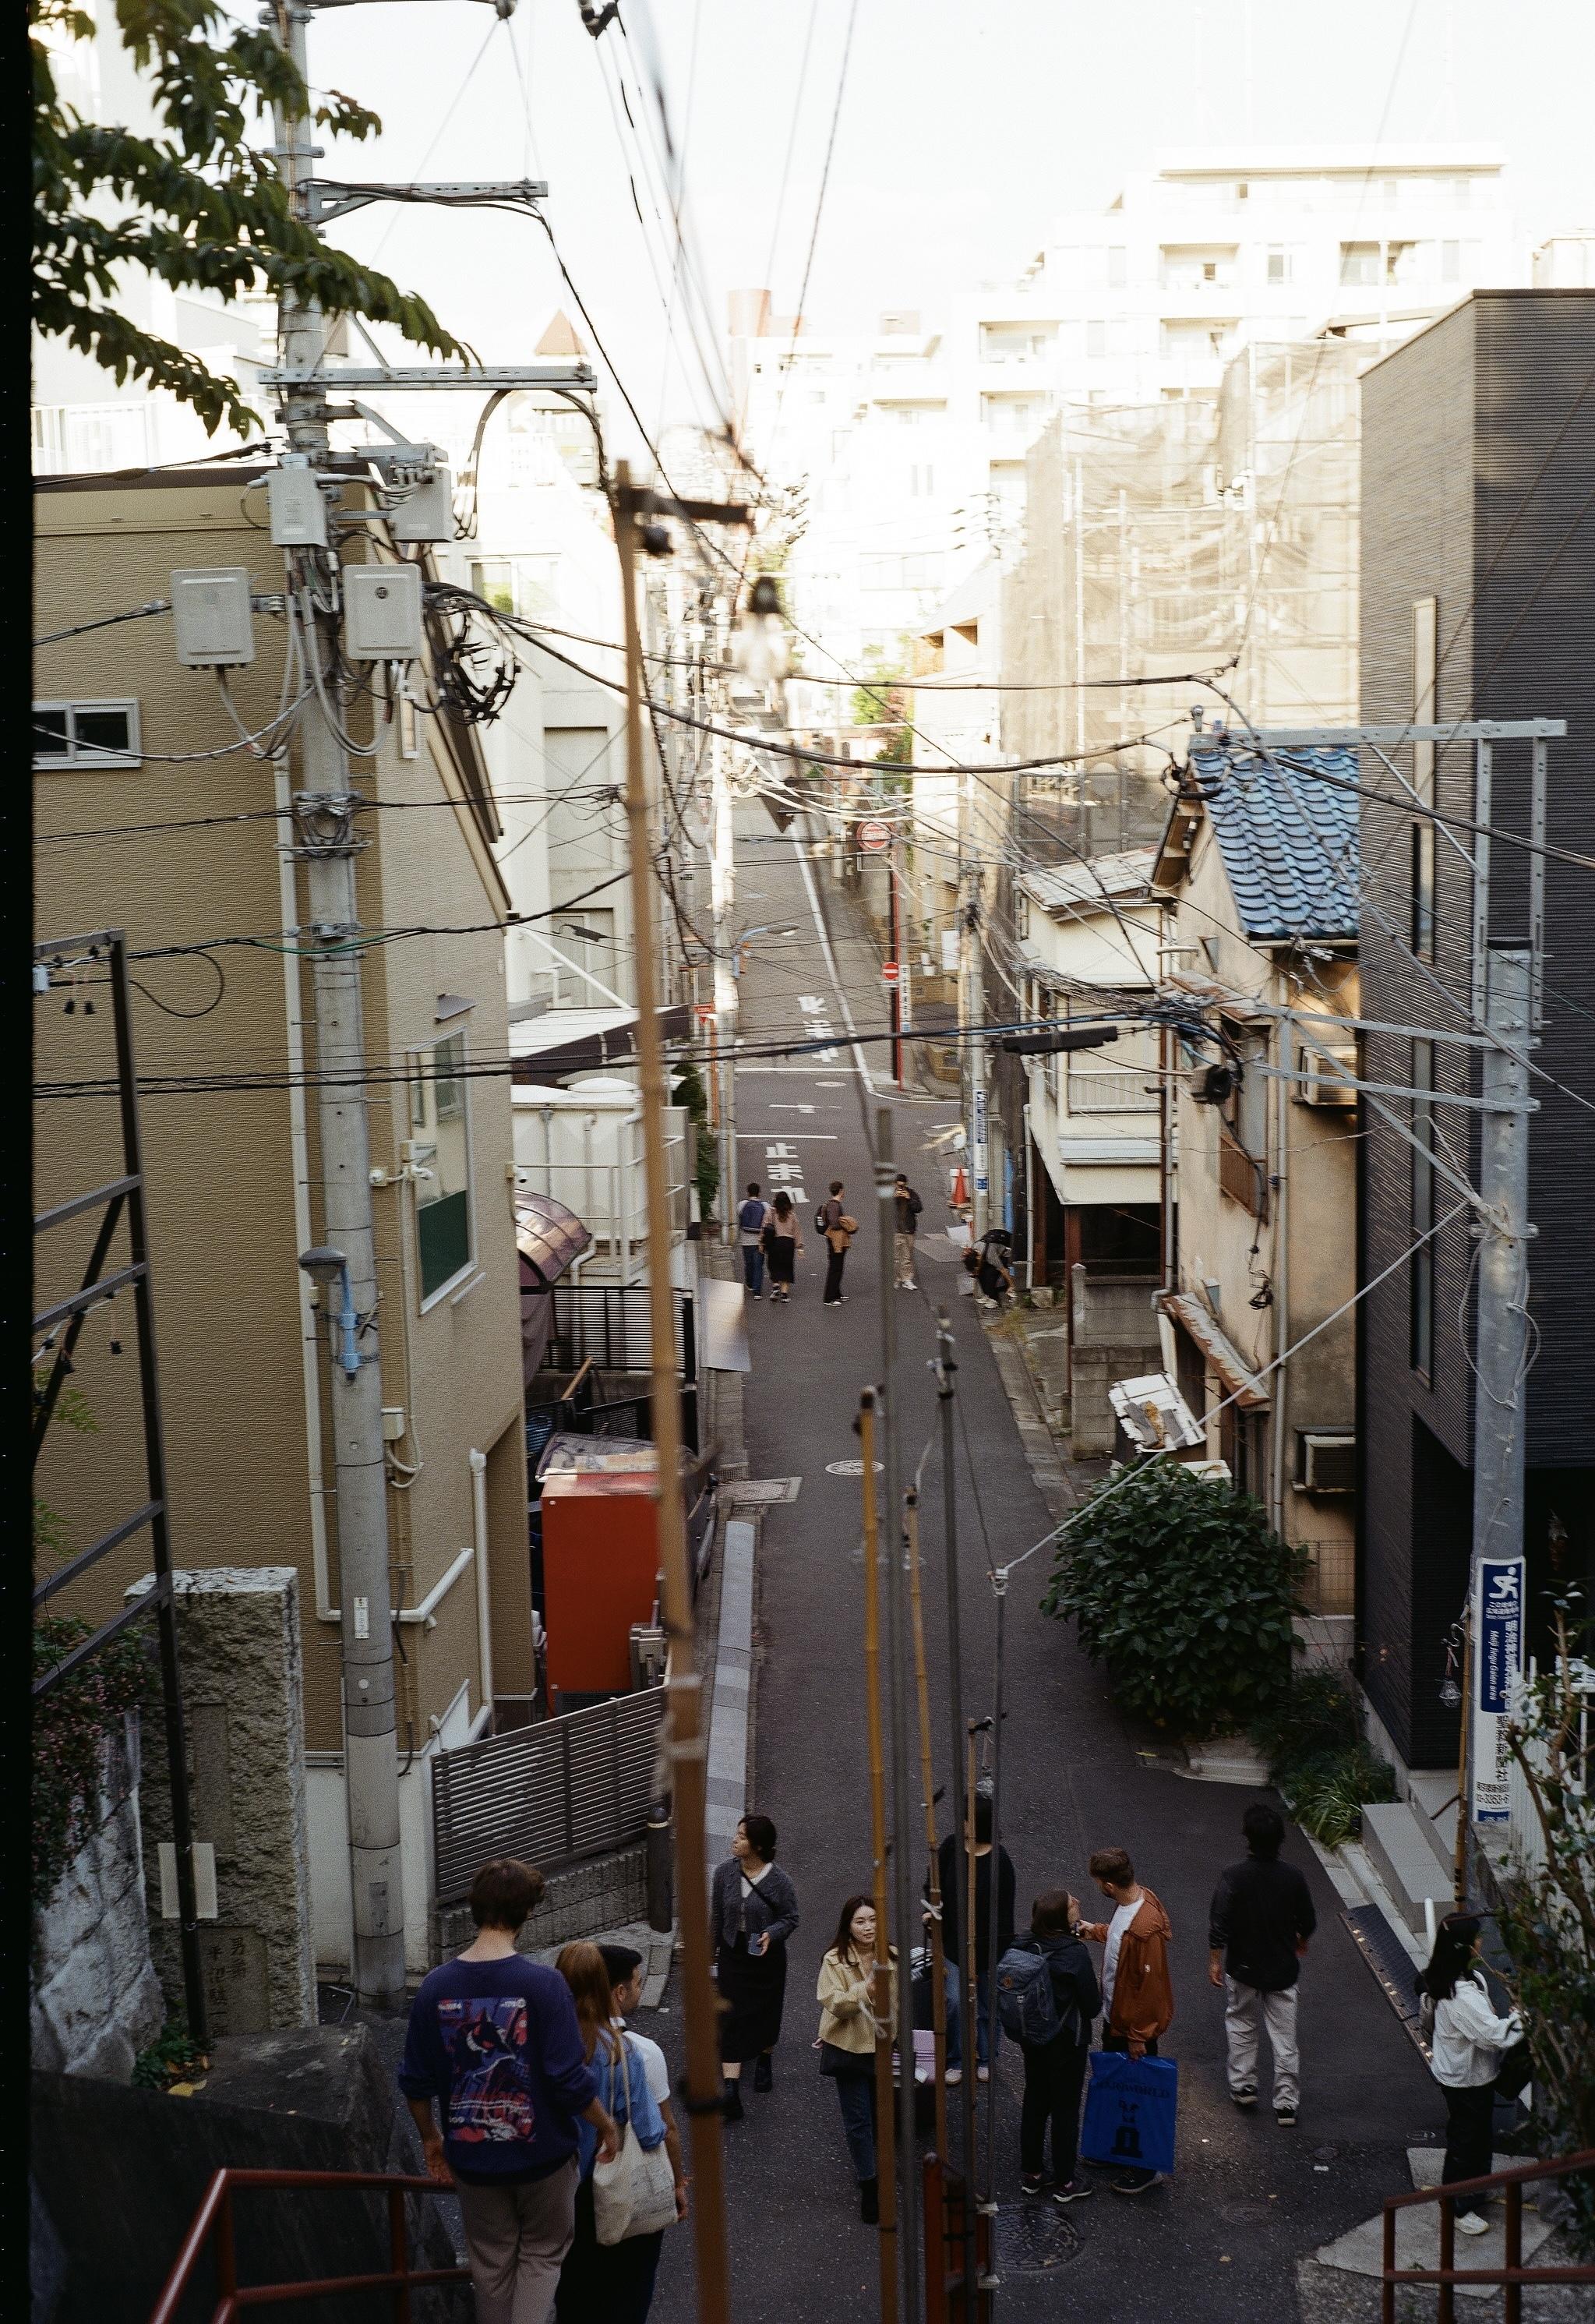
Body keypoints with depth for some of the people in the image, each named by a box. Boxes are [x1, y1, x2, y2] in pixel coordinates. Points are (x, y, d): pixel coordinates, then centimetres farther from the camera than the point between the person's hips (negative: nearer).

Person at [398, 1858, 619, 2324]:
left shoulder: (435, 1986, -10)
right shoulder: (543, 1984, -21)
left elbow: (416, 2082, -1)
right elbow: (570, 2080, -20)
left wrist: (431, 2139, 15)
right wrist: (607, 2125, -3)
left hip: (472, 2158, 3)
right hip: (541, 2153, -3)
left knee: (491, 2262, 22)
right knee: (542, 2253, 19)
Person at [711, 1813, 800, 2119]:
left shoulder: (777, 1880, -18)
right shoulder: (725, 1871, -9)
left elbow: (791, 1917, -6)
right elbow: (717, 1916, 4)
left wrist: (771, 1934, -25)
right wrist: (711, 1951, 11)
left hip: (767, 1956, -1)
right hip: (733, 1954, 2)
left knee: (766, 2011, 16)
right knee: (732, 2017, -5)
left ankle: (764, 2062, 46)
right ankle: (731, 2092, -7)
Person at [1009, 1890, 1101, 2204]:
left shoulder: (1023, 1946, -8)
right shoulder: (1075, 1954, -24)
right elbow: (1092, 2005, -14)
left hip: (1032, 2037, 6)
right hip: (1066, 2042, -6)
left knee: (1034, 2102, 20)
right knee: (1066, 2109, 9)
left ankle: (1030, 2174, 31)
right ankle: (1064, 2184, 21)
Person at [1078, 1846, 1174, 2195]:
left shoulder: (1145, 1928, -35)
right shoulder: (1131, 1900, -8)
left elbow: (1148, 1986, -27)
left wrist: (1138, 2036, -20)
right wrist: (1097, 1931, 24)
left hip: (1134, 2023, -9)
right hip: (1114, 2014, 9)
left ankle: (1145, 2168, 23)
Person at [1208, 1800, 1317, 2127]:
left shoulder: (1233, 1877, -20)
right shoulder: (1292, 1877, -12)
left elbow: (1219, 1926, -18)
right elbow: (1308, 1922, 1)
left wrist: (1215, 1961, -4)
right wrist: (1300, 1941, 23)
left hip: (1243, 1968, -1)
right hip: (1282, 1969, 1)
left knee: (1241, 2025, 21)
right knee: (1284, 2035, 9)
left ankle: (1243, 2085, 27)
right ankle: (1286, 2104, 12)